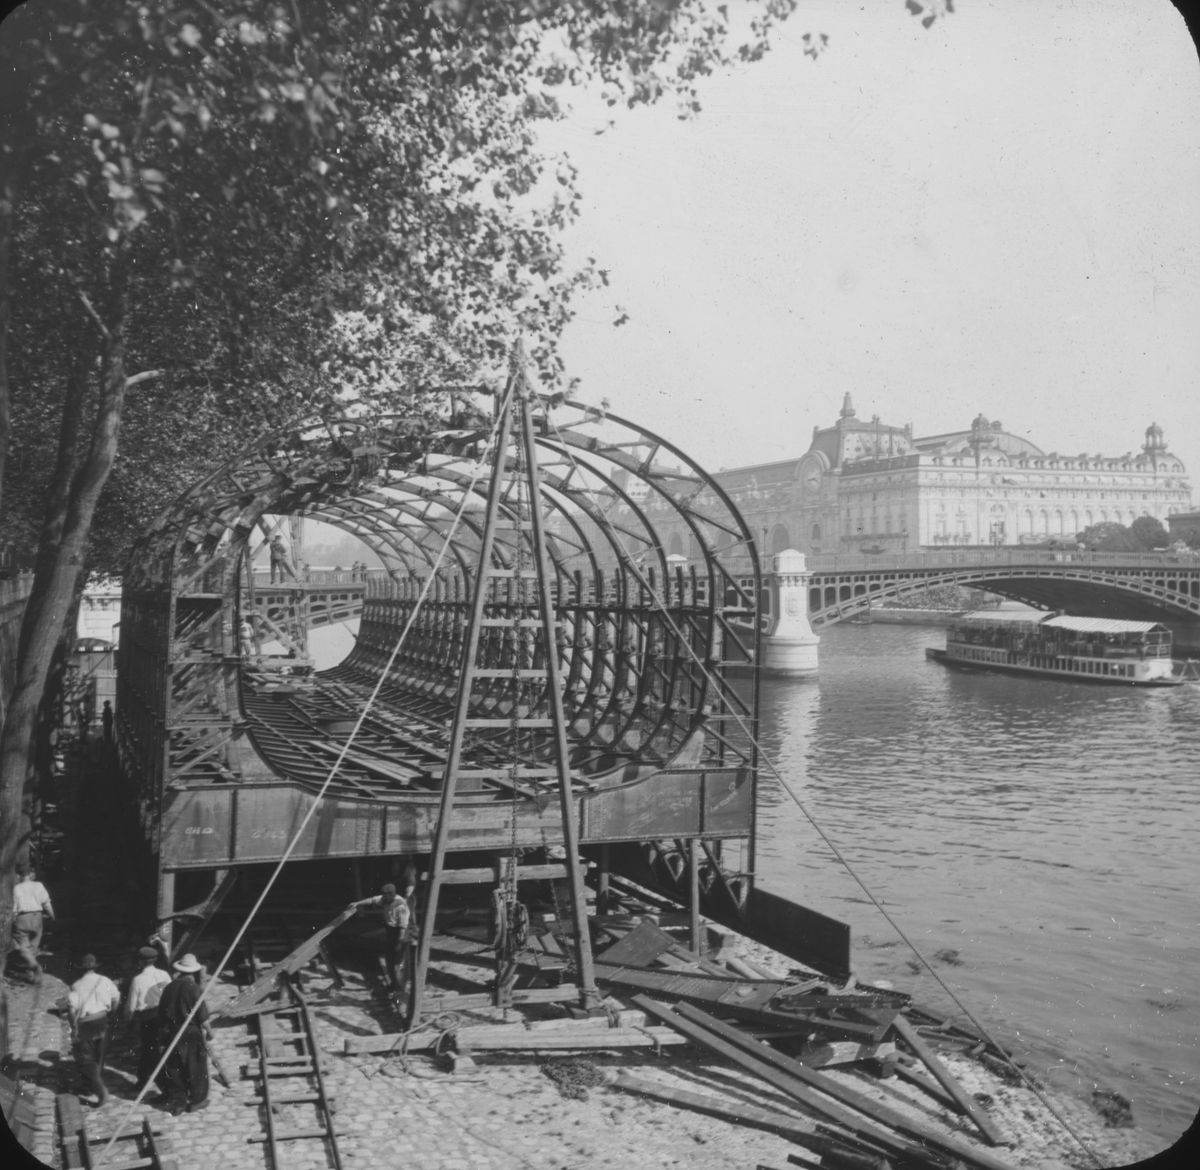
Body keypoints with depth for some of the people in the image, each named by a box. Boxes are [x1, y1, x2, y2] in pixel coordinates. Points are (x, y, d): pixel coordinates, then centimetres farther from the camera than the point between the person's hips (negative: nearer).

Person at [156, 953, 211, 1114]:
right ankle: (196, 1100, 16)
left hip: (171, 1033, 4)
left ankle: (176, 1101, 18)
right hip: (191, 1033, -4)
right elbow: (202, 1015, -12)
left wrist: (162, 1037, 14)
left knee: (174, 1068, 12)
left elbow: (161, 1015, 5)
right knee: (195, 1067, 9)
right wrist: (208, 1030, 3)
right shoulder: (193, 988, -14)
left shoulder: (169, 987, 0)